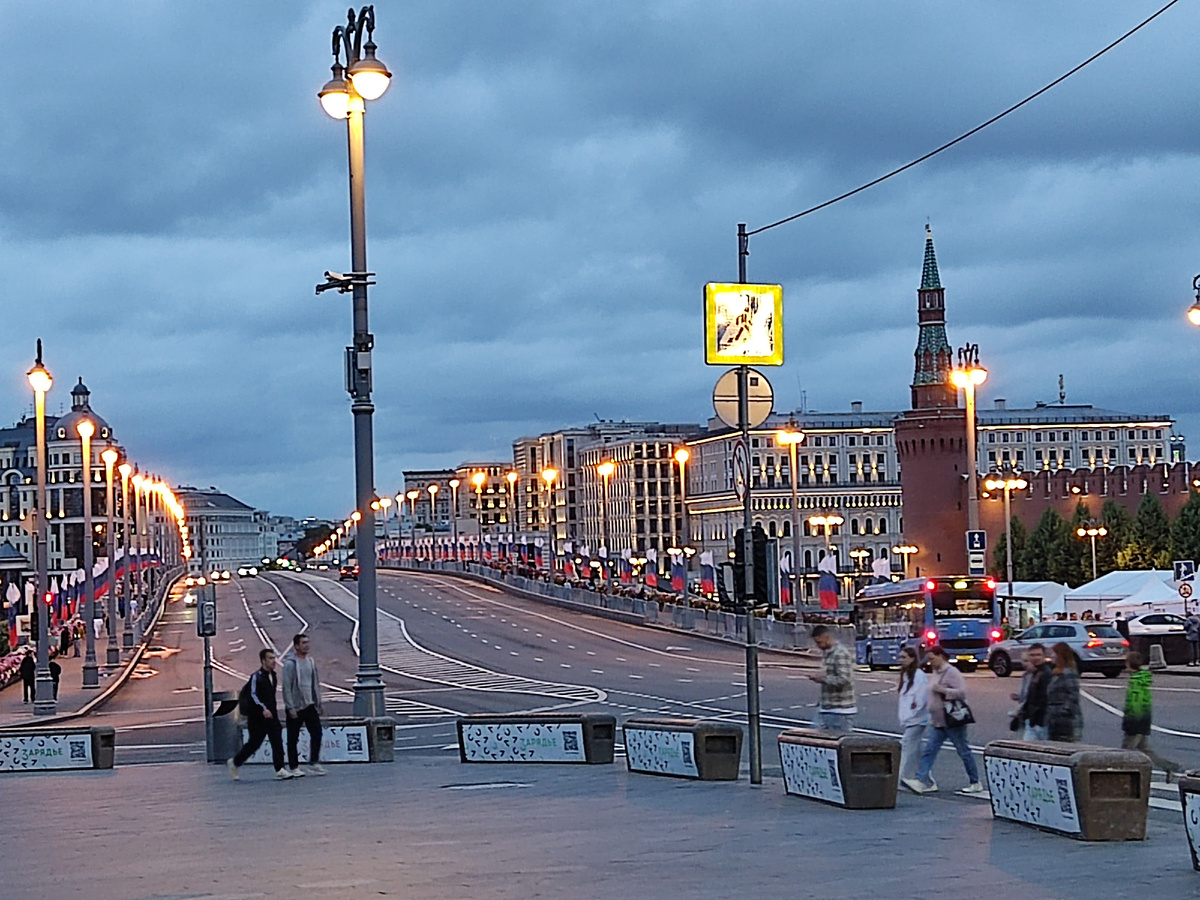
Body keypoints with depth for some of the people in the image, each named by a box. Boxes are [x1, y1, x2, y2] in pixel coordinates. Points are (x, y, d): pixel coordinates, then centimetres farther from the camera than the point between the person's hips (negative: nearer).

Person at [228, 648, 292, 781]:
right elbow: (253, 695, -20)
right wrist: (263, 708, -31)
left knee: (277, 741, -7)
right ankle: (234, 763, 22)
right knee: (254, 743, 1)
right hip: (258, 717, -7)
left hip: (271, 715, 7)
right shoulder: (256, 677, -11)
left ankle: (279, 770, -11)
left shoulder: (272, 676, 13)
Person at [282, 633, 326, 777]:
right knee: (293, 739, 3)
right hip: (296, 707, -6)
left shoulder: (311, 661, 10)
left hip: (310, 705, 6)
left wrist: (319, 703, 15)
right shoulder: (290, 663, -10)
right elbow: (287, 687, -12)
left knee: (316, 733, -2)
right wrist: (290, 708, -16)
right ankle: (294, 767, 9)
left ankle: (314, 762, 5)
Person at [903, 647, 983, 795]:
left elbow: (962, 692, -21)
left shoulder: (952, 673, -13)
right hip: (937, 722, 9)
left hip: (952, 721, -9)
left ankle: (976, 783, 12)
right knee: (929, 751, -3)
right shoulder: (934, 673, 14)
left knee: (964, 752, 2)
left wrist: (944, 690, -23)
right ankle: (921, 780, -10)